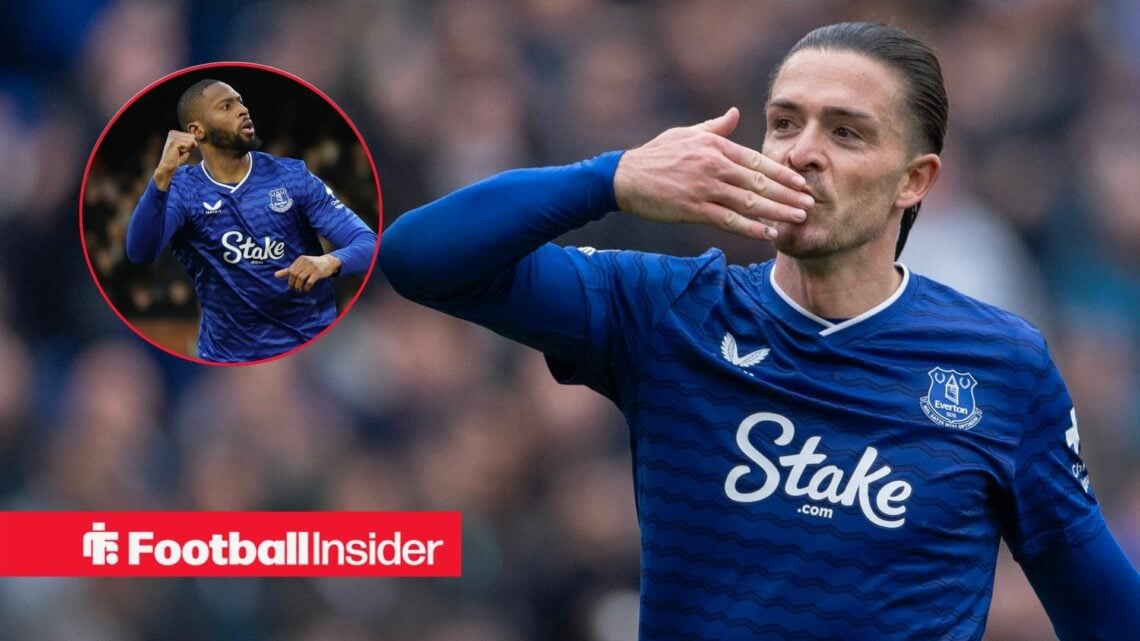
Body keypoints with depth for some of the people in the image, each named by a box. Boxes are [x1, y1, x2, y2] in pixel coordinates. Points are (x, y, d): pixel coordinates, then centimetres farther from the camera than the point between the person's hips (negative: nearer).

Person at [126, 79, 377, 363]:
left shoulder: (293, 177, -1)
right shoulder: (181, 190, -3)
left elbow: (368, 244, -6)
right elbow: (141, 252, -19)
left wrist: (330, 262, -28)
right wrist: (163, 175, -32)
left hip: (311, 347, 0)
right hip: (228, 356, 0)